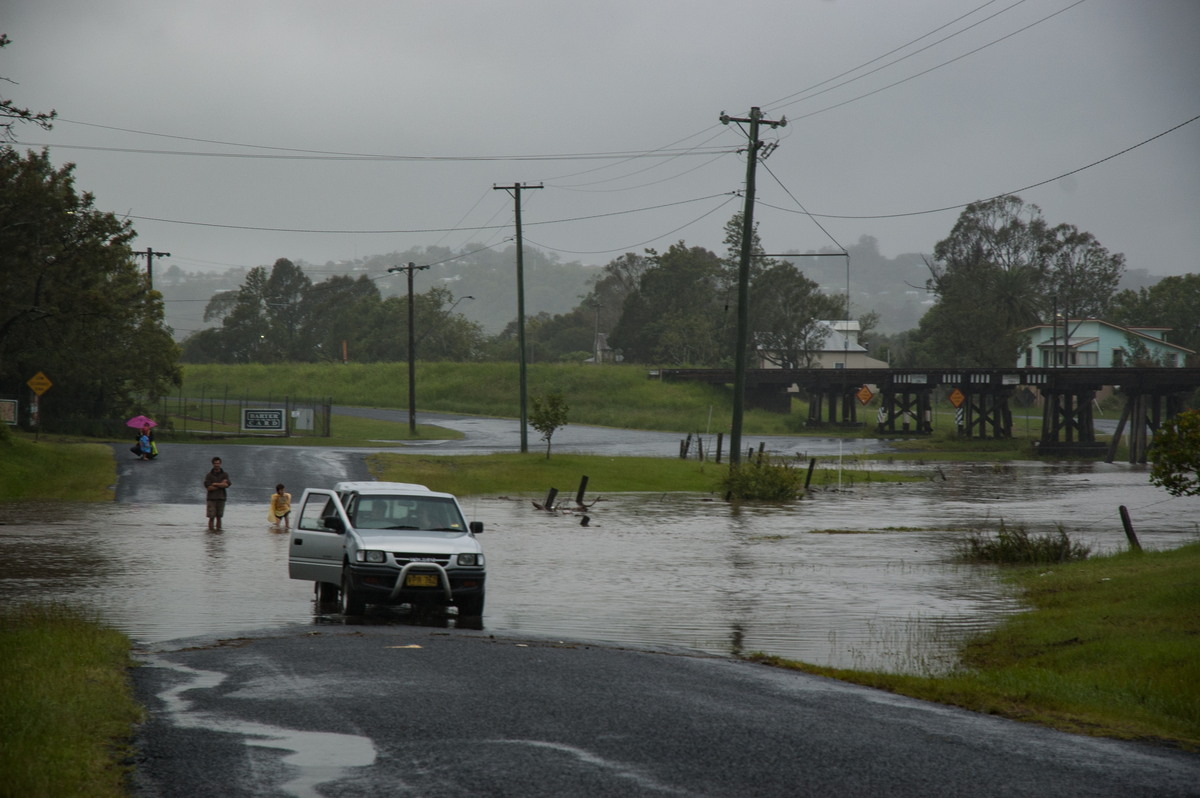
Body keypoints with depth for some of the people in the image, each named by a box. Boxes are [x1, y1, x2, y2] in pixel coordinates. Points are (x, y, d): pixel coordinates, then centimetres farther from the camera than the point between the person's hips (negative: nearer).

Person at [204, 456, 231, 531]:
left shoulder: (225, 475, 7)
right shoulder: (208, 475, 3)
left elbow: (227, 484, -10)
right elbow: (209, 488, -8)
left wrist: (215, 484, -8)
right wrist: (221, 485, -6)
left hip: (221, 499, 2)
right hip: (211, 499, -2)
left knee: (219, 517, 4)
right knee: (211, 517, -7)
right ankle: (210, 531, -3)